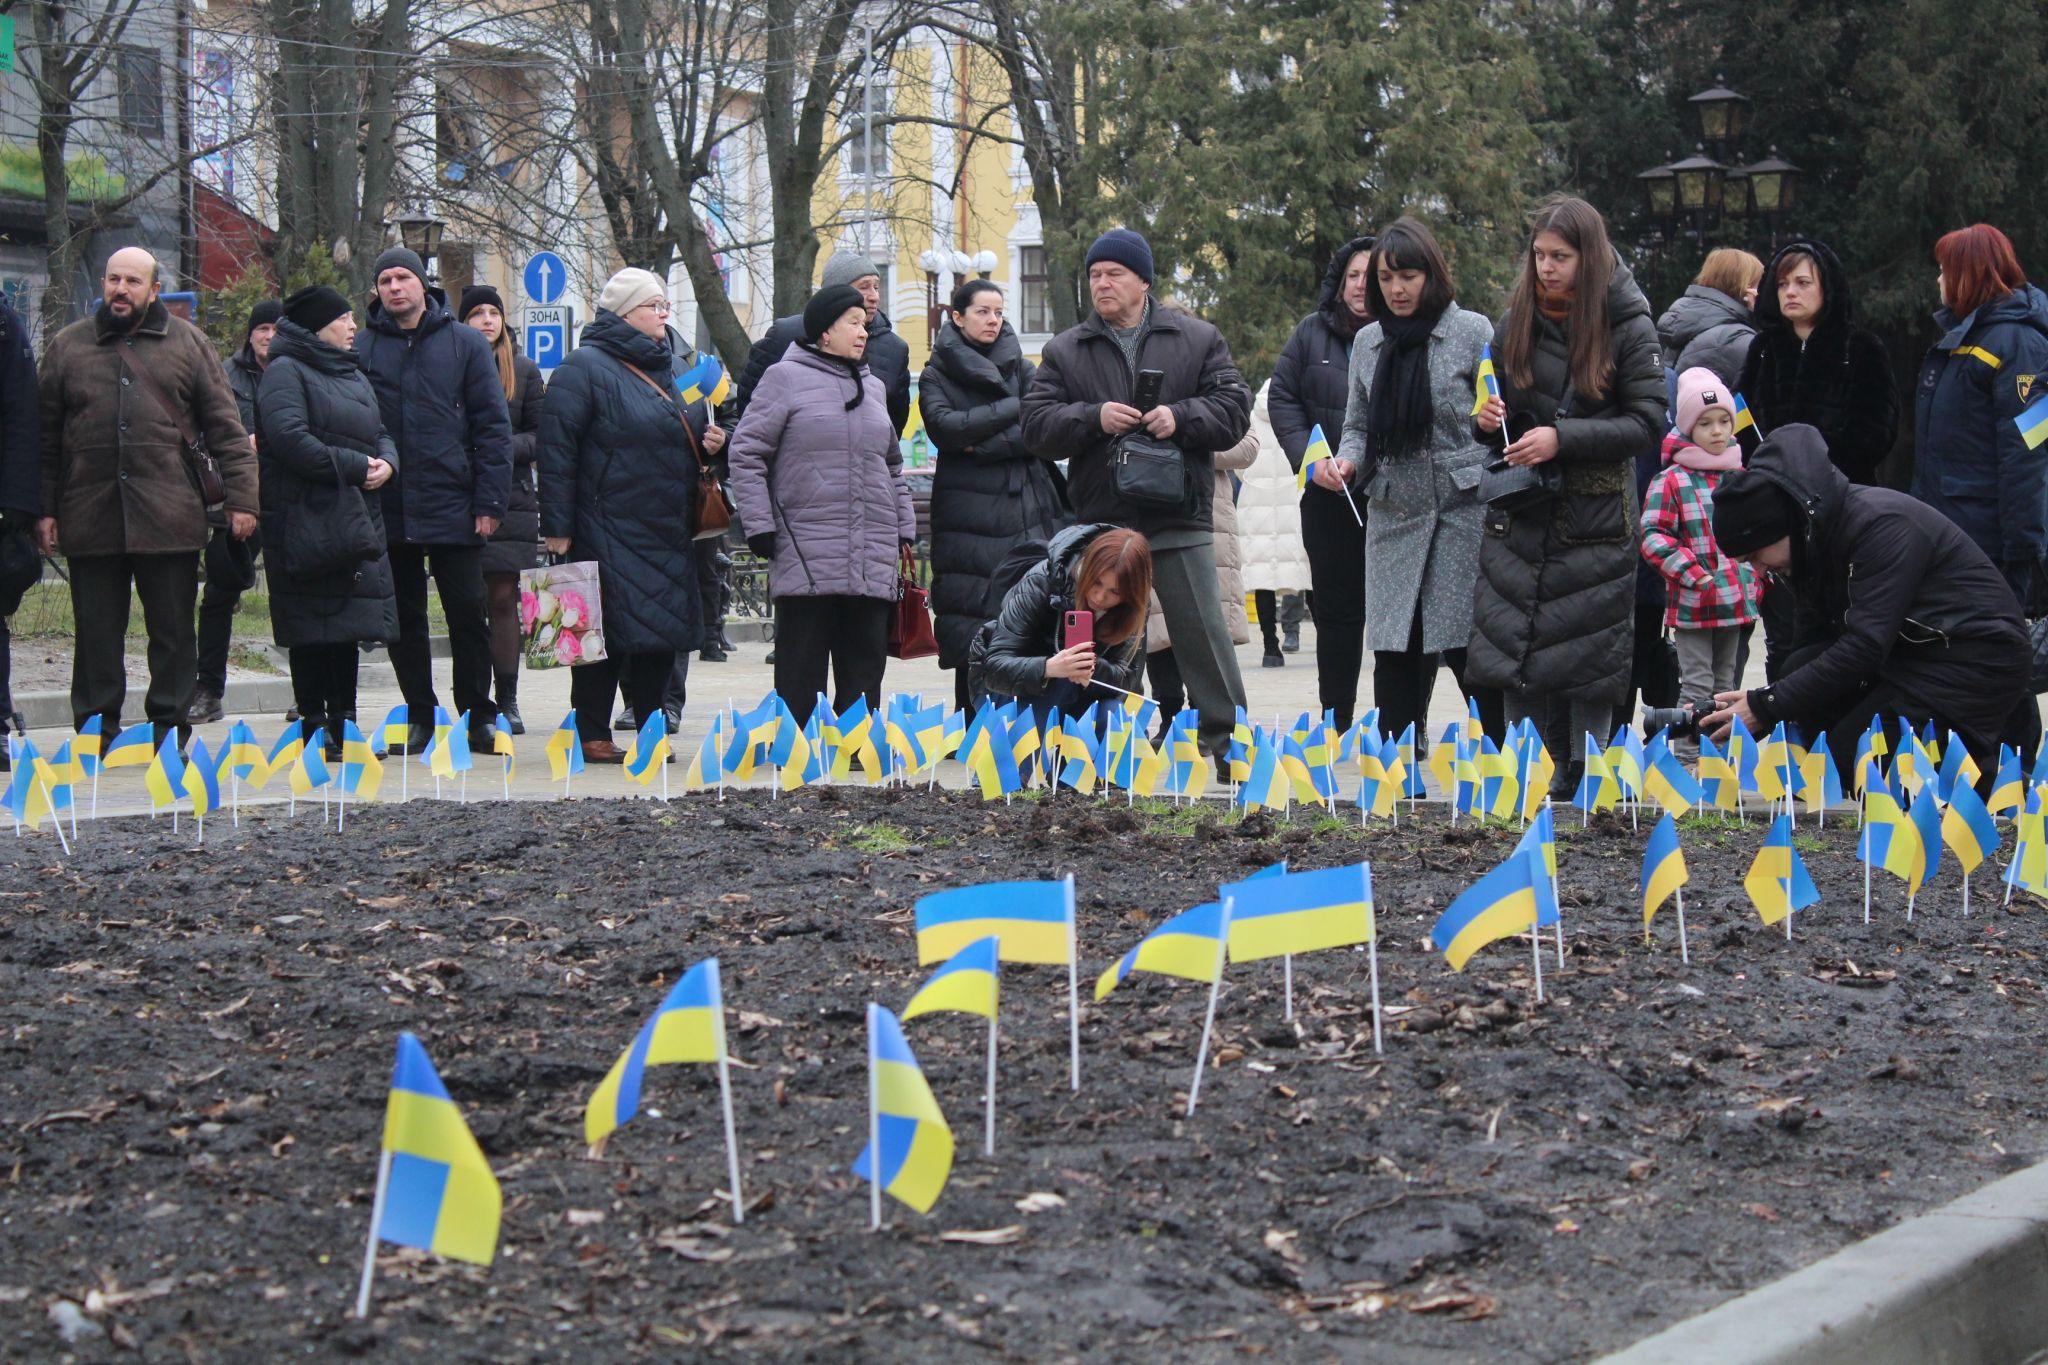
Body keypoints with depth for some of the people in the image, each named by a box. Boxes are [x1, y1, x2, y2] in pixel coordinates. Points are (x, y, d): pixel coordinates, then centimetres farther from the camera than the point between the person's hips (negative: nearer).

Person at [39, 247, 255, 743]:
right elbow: (46, 436, 10)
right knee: (97, 635, 6)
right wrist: (44, 509, 3)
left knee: (173, 632, 4)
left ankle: (169, 732, 12)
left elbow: (225, 428, 6)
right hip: (89, 520, 1)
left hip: (170, 518, -1)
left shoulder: (188, 343, 8)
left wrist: (241, 498, -1)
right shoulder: (68, 346, 11)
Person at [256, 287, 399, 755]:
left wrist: (386, 463, 0)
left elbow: (379, 433, 24)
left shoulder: (354, 375, 21)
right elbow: (291, 439, -19)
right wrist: (356, 467, -16)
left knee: (348, 626, 9)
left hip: (356, 519, 8)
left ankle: (343, 722, 16)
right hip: (307, 519, -8)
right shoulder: (286, 372, -6)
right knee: (311, 629, -5)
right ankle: (315, 727, 0)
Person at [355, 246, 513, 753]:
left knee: (468, 613, 0)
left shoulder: (465, 343, 3)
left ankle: (478, 715, 10)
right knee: (404, 617, 8)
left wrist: (489, 502, -6)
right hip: (388, 509, 2)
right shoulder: (362, 346, 6)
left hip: (453, 507, -2)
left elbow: (493, 426, 1)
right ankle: (419, 716, 17)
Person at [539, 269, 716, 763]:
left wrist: (710, 443, 6)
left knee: (663, 634, 8)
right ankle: (591, 736, 3)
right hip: (609, 532, -7)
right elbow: (557, 449, -12)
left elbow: (682, 439, 31)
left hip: (667, 533, 7)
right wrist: (558, 527, -17)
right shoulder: (586, 366, -7)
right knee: (606, 631, -5)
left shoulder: (668, 367, 17)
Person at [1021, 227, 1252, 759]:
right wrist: (1093, 418, -15)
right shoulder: (1065, 351, 9)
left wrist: (1181, 417, -16)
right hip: (1100, 523, 2)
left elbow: (1234, 410, 0)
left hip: (1180, 521, -2)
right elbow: (1038, 425, 1)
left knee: (1204, 636, -1)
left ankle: (1229, 740, 7)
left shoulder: (1197, 339, 6)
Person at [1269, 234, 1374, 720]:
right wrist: (1310, 459, -5)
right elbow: (1282, 398, 9)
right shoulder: (1312, 332, 7)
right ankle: (1337, 726, 17)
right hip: (1329, 497, 3)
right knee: (1336, 610, 9)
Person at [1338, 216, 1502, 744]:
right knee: (1395, 653, 4)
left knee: (1470, 648, -6)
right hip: (1393, 517, 5)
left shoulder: (1472, 333, -1)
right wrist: (1347, 461, -2)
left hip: (1462, 509, -4)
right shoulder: (1368, 342, 13)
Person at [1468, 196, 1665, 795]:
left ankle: (1585, 783, 9)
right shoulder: (1515, 324, 8)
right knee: (1516, 654, 3)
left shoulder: (1628, 326, -3)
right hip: (1521, 516, 3)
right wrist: (1490, 422, -7)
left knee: (1590, 657, -1)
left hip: (1597, 520, -3)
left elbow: (1646, 421, -8)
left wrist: (1563, 439, -17)